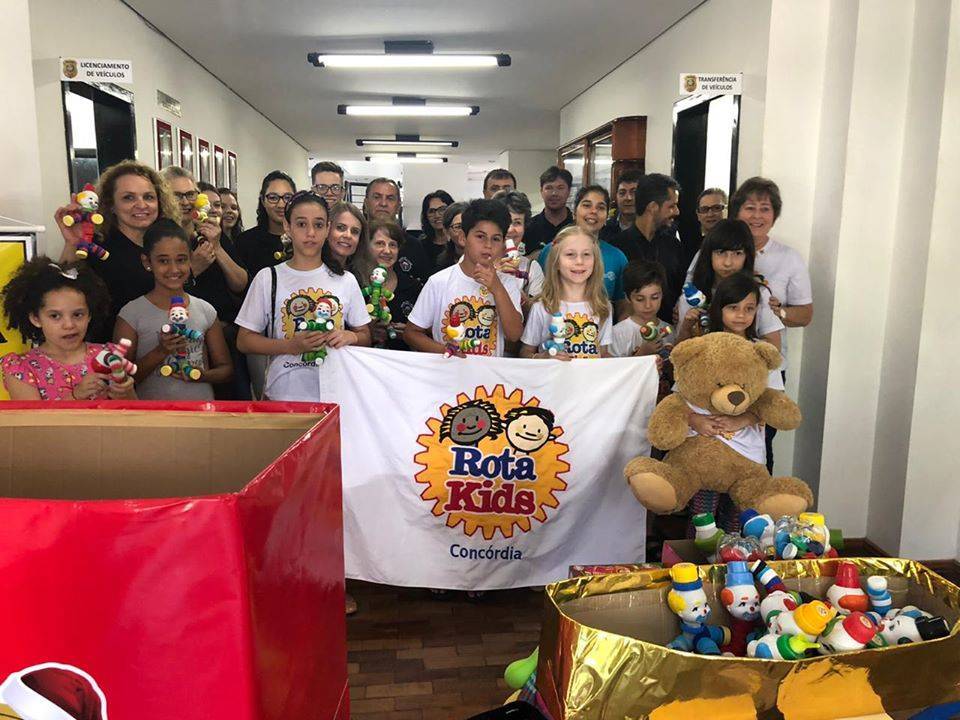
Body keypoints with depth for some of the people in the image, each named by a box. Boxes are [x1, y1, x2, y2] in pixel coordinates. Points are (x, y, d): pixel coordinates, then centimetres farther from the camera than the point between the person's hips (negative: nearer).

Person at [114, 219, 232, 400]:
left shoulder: (206, 310, 5)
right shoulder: (131, 314, -1)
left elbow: (225, 368, 11)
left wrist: (203, 376, -8)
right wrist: (160, 352, -14)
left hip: (202, 403, 2)